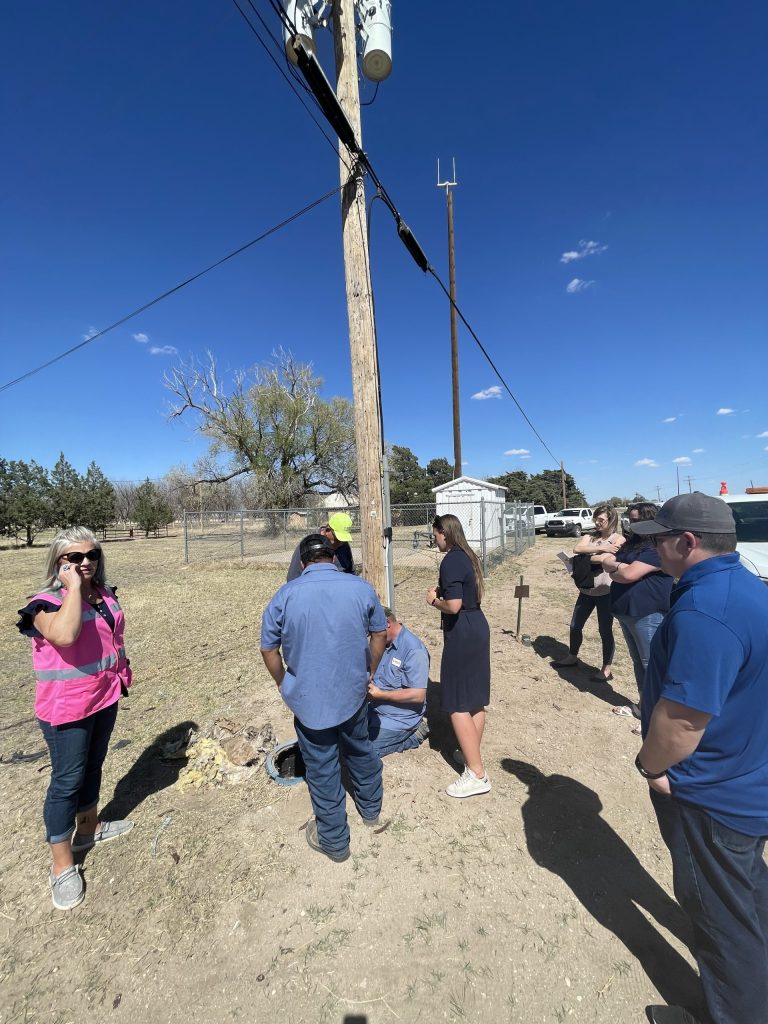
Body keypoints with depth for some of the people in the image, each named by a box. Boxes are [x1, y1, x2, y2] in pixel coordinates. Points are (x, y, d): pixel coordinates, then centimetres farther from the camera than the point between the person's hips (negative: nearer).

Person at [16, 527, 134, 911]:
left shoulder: (105, 595, 0)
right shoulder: (47, 602, -19)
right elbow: (65, 635, -41)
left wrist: (122, 673, 16)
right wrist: (73, 587, -32)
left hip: (105, 698, 6)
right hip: (67, 706, -6)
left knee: (93, 766, 23)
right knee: (67, 779, 7)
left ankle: (89, 828, 45)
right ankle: (62, 865, 26)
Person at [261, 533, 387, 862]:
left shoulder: (286, 594, -12)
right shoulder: (362, 588, -7)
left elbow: (269, 648, -4)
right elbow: (380, 634, 2)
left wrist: (284, 685, 11)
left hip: (309, 697, -2)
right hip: (354, 692, 3)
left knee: (322, 768, 16)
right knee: (360, 750, 27)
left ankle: (334, 841, 36)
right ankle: (371, 809, 50)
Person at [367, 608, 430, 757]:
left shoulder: (414, 650, -22)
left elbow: (418, 695, -25)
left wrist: (380, 694, -22)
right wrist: (366, 685, -7)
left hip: (400, 717, -8)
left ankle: (413, 733, 3)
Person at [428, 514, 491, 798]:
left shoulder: (450, 561, -20)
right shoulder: (469, 556, 9)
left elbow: (454, 606, -26)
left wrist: (434, 600, -9)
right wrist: (443, 591, 12)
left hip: (462, 633, -10)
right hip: (478, 627, 10)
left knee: (457, 704, 1)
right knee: (476, 697, 19)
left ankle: (476, 775, 8)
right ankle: (472, 754, 35)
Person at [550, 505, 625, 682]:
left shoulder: (618, 539, -5)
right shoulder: (589, 537, 8)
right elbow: (577, 549, -13)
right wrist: (602, 548, -20)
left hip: (605, 592, -5)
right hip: (586, 590, 6)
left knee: (605, 630, 4)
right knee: (575, 625, 14)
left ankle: (607, 670, 18)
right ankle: (572, 657, 35)